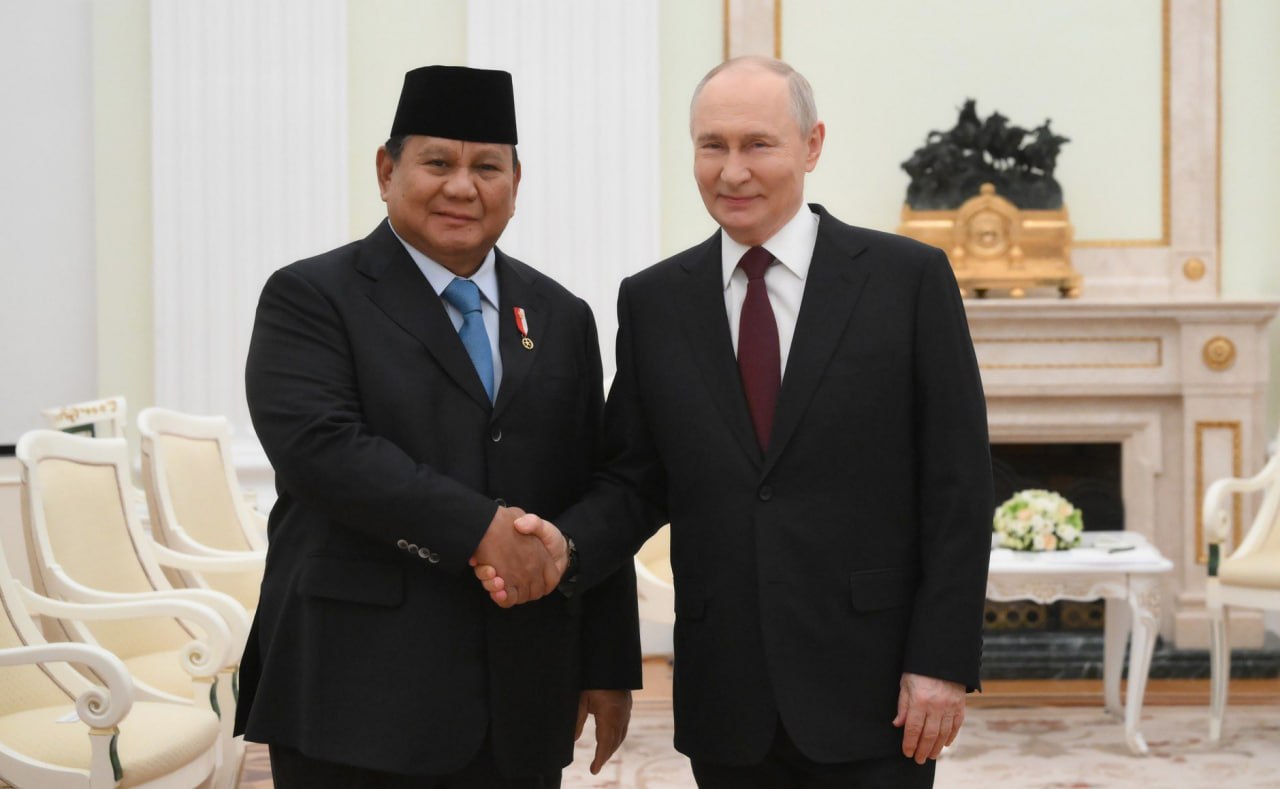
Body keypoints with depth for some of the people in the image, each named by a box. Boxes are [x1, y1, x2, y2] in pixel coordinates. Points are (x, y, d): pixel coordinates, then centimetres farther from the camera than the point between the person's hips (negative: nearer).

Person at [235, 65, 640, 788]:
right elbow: (319, 444, -16)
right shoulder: (311, 298, 0)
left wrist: (610, 667, 9)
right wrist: (478, 526, -20)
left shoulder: (562, 318, 14)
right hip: (359, 699, -4)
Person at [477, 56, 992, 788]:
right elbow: (636, 478, 9)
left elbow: (958, 482, -3)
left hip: (870, 685, -2)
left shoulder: (909, 277, -1)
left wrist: (943, 661, -8)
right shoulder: (653, 300, 7)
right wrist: (568, 546, -12)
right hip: (726, 698, 3)